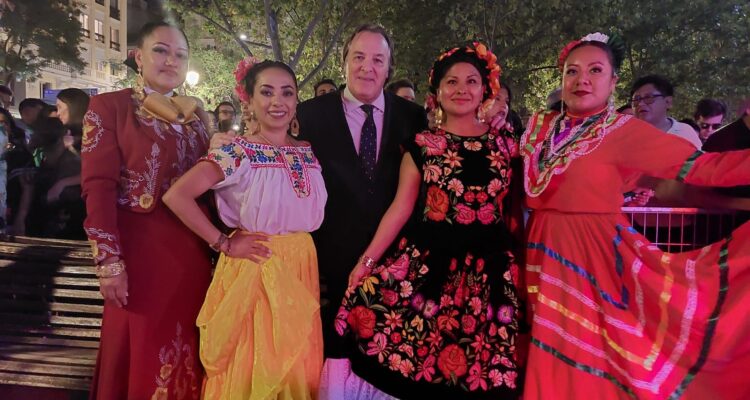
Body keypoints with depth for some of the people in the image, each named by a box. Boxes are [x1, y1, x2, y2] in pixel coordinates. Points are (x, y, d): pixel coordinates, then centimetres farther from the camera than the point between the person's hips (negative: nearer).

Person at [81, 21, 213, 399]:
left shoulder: (195, 114, 12)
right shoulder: (109, 106, -3)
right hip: (138, 247, -5)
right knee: (139, 350, 7)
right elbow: (98, 188, -10)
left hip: (192, 249, 5)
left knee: (185, 348, 14)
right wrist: (109, 261, -16)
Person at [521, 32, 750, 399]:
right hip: (545, 252, 4)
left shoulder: (625, 131, -7)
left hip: (594, 255, -4)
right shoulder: (541, 127, 7)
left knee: (591, 367, 4)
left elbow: (699, 166, -14)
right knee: (550, 367, 13)